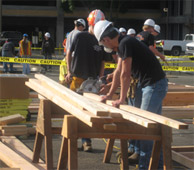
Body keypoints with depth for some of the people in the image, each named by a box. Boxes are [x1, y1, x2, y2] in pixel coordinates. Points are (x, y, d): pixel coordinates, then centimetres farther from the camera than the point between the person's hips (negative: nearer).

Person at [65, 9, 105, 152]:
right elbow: (70, 53, 7)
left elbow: (102, 62, 7)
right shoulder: (80, 37, -1)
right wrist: (69, 71, -2)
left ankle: (86, 141, 10)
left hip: (92, 80, 1)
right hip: (77, 78, -1)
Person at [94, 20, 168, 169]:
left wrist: (122, 99, -10)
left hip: (155, 85, -10)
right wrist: (110, 94, 24)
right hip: (147, 84, 10)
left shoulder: (125, 44, -19)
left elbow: (125, 74, -18)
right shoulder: (122, 44, 12)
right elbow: (118, 72, 20)